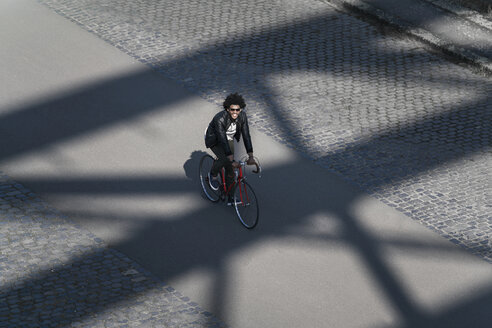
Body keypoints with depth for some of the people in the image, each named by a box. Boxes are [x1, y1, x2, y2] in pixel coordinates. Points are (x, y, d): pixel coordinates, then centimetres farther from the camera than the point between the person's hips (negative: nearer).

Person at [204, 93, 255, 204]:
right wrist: (232, 160, -45)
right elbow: (223, 140, -40)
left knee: (230, 169, 1)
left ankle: (230, 195, 15)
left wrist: (251, 156, -31)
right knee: (224, 159, -28)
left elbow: (246, 136, -23)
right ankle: (213, 175, 3)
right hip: (215, 140, -5)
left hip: (229, 139, 5)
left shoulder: (242, 116, -23)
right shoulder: (220, 118, -38)